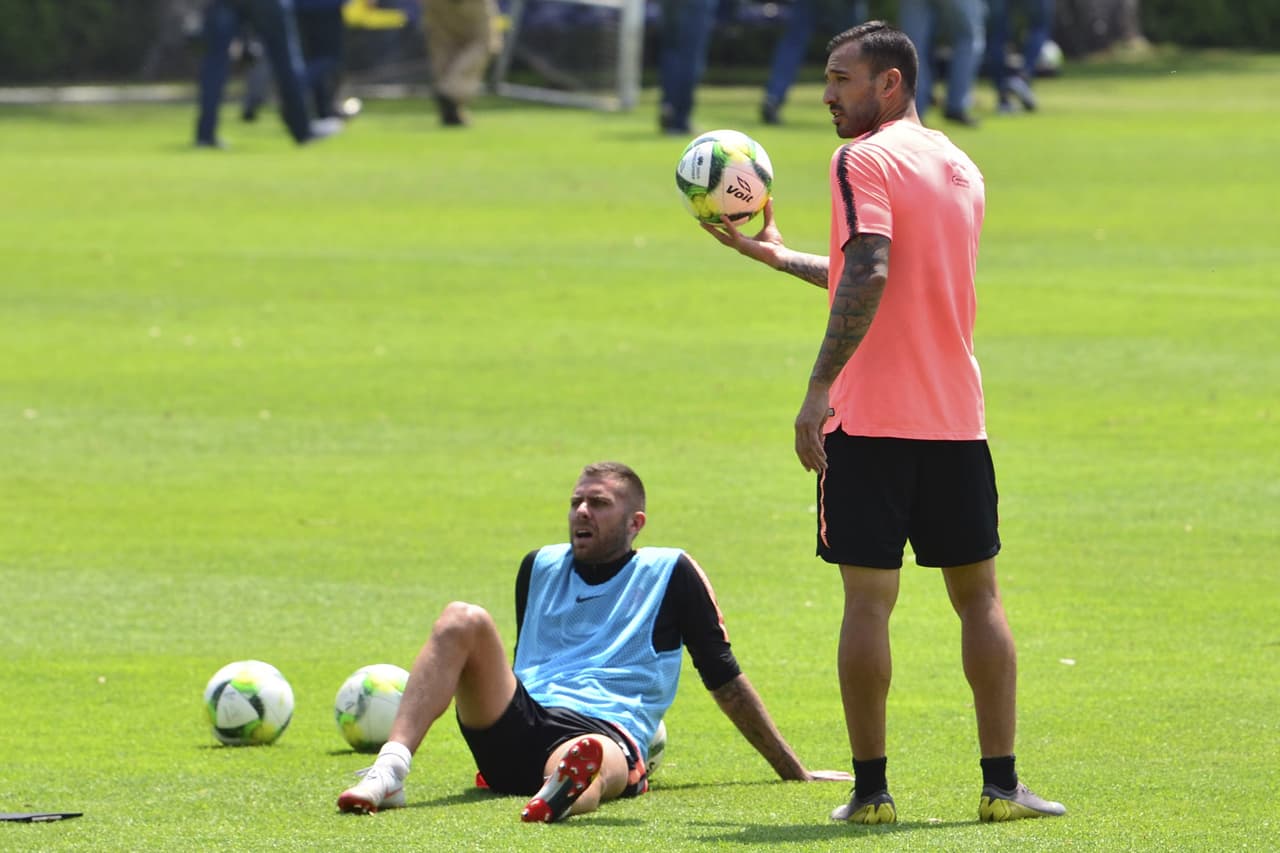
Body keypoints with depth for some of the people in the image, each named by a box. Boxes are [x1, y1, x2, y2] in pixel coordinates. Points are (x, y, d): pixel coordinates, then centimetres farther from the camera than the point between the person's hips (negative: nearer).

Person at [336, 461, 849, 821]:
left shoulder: (670, 574, 15)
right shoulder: (540, 567, 27)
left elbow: (724, 680, 17)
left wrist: (794, 773, 18)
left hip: (607, 732, -4)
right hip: (518, 731, 4)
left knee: (580, 758, -43)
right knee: (462, 620, -21)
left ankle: (565, 792, -84)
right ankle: (389, 772, -40)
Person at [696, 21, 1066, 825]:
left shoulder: (863, 162, -7)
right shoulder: (962, 169, 17)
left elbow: (869, 278, -22)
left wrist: (820, 388, -23)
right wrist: (772, 253, 33)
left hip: (871, 421, -6)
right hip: (959, 418, 6)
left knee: (868, 600, -1)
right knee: (979, 596, 10)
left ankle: (871, 788, -1)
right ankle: (1001, 783, 7)